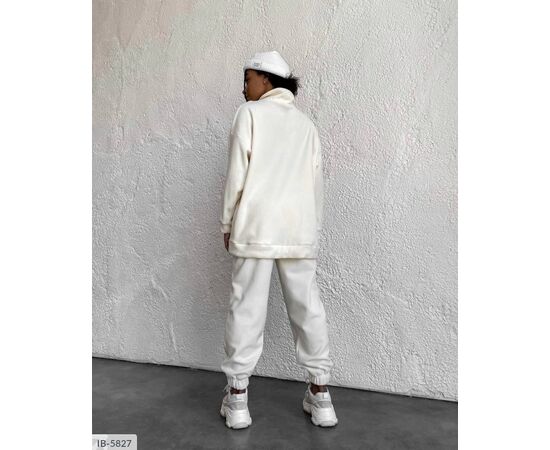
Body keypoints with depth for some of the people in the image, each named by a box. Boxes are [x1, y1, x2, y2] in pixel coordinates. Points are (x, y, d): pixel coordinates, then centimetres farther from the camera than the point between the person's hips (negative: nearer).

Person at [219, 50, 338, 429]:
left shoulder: (250, 113, 3)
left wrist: (227, 223, 4)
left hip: (257, 225, -4)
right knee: (307, 307, 9)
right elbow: (316, 182, 12)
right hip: (299, 227, 4)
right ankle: (320, 393, 16)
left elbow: (237, 174, -4)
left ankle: (237, 397, 11)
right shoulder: (307, 123, 15)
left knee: (247, 308, 2)